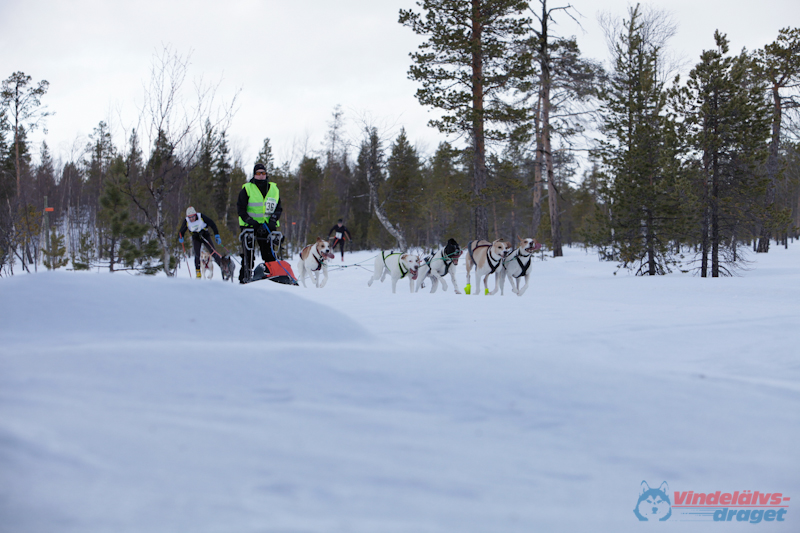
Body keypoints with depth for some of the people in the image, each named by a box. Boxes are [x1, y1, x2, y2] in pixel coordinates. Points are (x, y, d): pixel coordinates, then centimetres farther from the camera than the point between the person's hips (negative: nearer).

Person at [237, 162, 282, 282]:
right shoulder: (247, 189, 0)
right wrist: (250, 221, -14)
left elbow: (278, 208, 13)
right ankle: (244, 278, -3)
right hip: (250, 226, -3)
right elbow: (240, 208, -1)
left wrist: (273, 221, -4)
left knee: (270, 254, 2)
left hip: (268, 226, 3)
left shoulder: (273, 189, 11)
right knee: (248, 254, -5)